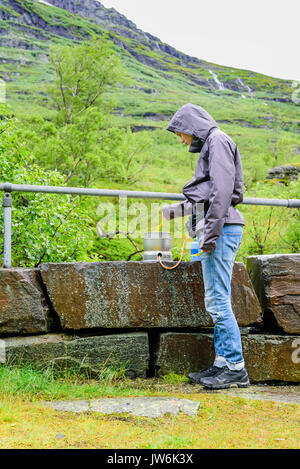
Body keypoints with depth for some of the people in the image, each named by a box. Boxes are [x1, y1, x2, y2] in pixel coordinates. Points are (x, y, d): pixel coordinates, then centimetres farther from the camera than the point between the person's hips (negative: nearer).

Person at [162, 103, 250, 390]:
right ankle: (223, 363, 12)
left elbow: (222, 191, -17)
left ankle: (236, 368, -9)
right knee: (215, 302, 9)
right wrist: (176, 211, 36)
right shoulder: (209, 145, 25)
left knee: (217, 300, -11)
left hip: (222, 228, -10)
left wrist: (211, 232, -21)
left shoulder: (217, 141, -5)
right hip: (218, 229, 10)